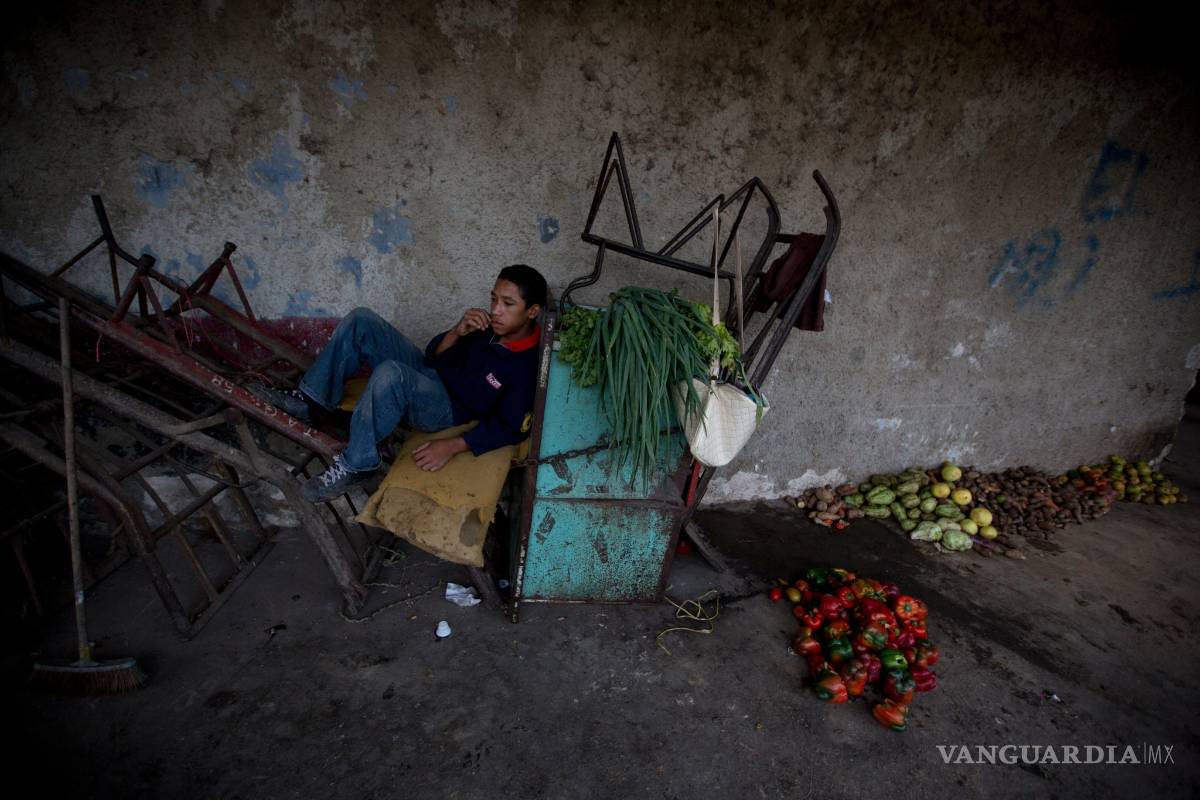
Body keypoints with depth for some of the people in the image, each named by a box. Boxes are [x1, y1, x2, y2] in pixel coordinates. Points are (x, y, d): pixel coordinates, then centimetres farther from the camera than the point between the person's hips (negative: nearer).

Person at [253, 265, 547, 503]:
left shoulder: (528, 365, -24)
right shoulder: (489, 324, -7)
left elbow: (510, 427, -18)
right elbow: (436, 356, 1)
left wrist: (453, 445, -26)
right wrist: (457, 332, -21)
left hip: (450, 412, -7)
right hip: (429, 373, 7)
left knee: (390, 373, -38)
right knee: (360, 320, -4)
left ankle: (356, 464, -19)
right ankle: (309, 399, 3)